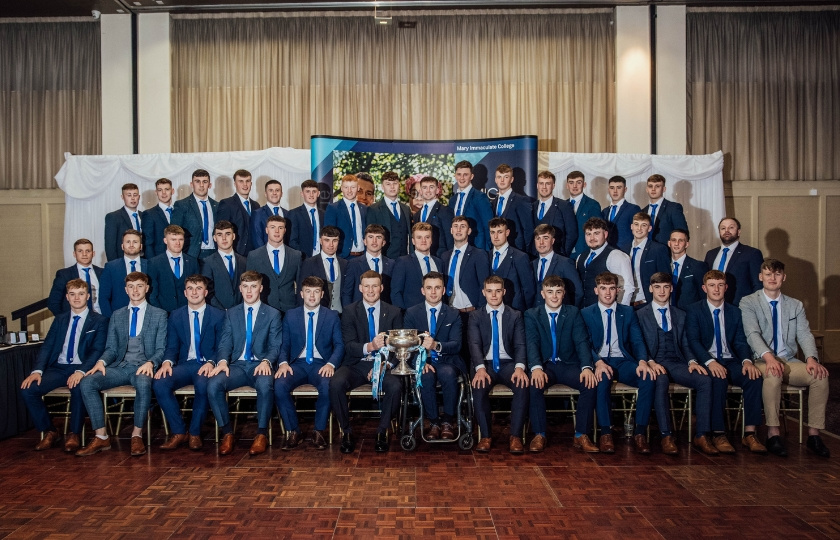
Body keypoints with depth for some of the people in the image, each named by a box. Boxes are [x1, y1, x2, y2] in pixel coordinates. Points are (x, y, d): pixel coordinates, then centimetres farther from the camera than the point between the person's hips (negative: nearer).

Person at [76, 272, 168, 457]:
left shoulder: (159, 315, 7)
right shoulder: (117, 316, 19)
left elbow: (161, 349, 0)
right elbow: (111, 348, 14)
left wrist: (150, 363, -21)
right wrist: (101, 361, -9)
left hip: (143, 367, -4)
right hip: (120, 367, 4)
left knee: (143, 383, -38)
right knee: (87, 382, -22)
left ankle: (137, 435, -23)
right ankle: (101, 437, -15)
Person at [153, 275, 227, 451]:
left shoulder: (218, 315, 5)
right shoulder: (175, 316, 13)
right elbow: (172, 347, 9)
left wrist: (211, 363, -20)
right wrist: (167, 362, -14)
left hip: (206, 366, -3)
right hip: (184, 364, 3)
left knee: (203, 384, -36)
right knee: (159, 383, -26)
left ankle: (195, 433, -14)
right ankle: (179, 432, -11)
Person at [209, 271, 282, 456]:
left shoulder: (273, 314, 9)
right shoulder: (231, 313, 16)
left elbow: (275, 346, 1)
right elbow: (225, 343, 7)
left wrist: (266, 361, -20)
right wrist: (223, 361, -15)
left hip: (260, 365, -2)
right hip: (237, 365, 3)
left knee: (265, 385, -37)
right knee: (213, 384, -29)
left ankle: (262, 434, -19)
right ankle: (227, 433, -13)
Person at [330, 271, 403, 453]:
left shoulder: (394, 312, 7)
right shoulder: (349, 311, 4)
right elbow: (349, 346, -5)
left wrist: (386, 364, -16)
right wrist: (369, 347, -27)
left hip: (383, 365, 0)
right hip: (356, 364, 0)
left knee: (395, 386, -32)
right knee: (336, 384, -30)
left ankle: (382, 432, -8)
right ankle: (346, 432, -9)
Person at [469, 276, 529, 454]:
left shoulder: (515, 316, 9)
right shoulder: (475, 316, 8)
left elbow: (520, 344, -1)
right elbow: (475, 344, -6)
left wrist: (519, 367, -23)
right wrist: (480, 368, -26)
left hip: (508, 364, 1)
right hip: (485, 364, 0)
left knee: (523, 384, -31)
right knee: (479, 386, -33)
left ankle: (515, 436, -21)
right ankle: (485, 436, -18)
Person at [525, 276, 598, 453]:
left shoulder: (573, 313, 6)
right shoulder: (532, 315, 3)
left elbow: (582, 342, -4)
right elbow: (532, 344, -10)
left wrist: (586, 367, -24)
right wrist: (536, 368, -30)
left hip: (569, 365, 1)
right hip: (545, 366, -1)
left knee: (591, 382, -27)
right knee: (534, 384, -33)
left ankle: (581, 435, -14)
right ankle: (539, 435, -18)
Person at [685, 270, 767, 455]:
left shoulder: (735, 312, 15)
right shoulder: (694, 310, 2)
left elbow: (740, 341, 7)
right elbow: (693, 341, -9)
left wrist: (747, 360, -16)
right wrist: (710, 361, -27)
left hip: (730, 361, 4)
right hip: (706, 362, -4)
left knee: (754, 377, -26)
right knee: (719, 379, -36)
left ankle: (749, 433, -21)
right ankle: (718, 434, -29)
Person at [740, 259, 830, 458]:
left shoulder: (796, 305, 15)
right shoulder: (748, 302, 2)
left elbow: (805, 334, 2)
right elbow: (752, 334, -13)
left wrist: (811, 358, -19)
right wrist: (768, 356, -32)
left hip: (790, 361, 4)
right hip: (763, 361, -4)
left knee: (820, 375, -25)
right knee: (773, 374, -37)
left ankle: (814, 434, -13)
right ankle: (773, 434, -28)